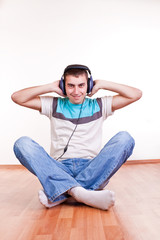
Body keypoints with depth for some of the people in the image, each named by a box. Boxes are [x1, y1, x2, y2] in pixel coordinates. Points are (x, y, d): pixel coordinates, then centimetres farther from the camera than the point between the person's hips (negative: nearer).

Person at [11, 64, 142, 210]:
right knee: (22, 144, -21)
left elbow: (136, 94, 7)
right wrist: (51, 87, 5)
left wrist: (102, 84, 6)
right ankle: (79, 192, -38)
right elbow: (17, 97, 8)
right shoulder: (55, 105, 13)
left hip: (91, 169, 1)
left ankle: (59, 194, -30)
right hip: (59, 169, 0)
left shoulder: (99, 105, 12)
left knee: (125, 138, -22)